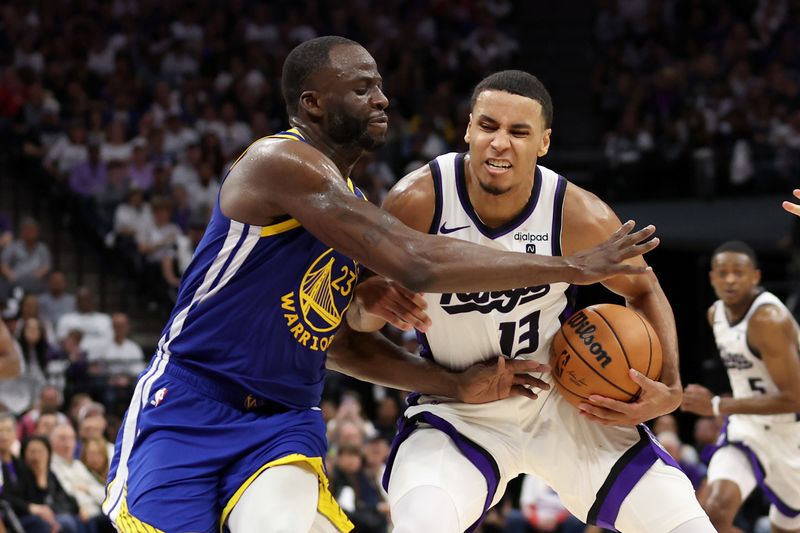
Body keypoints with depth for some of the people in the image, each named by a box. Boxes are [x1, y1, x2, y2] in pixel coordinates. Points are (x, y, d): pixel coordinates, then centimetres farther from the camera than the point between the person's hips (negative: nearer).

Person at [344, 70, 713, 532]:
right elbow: (359, 321, -8)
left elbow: (644, 292, 3)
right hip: (458, 412, -2)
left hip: (565, 401, 2)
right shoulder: (417, 202, -21)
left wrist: (669, 390, -12)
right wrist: (370, 306, -33)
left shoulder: (582, 217, -18)